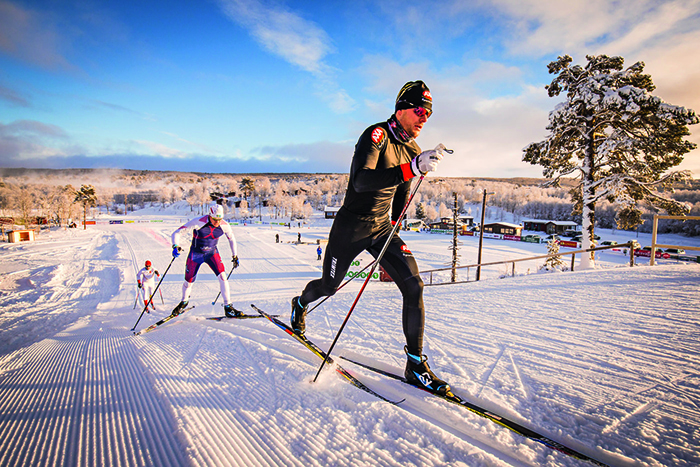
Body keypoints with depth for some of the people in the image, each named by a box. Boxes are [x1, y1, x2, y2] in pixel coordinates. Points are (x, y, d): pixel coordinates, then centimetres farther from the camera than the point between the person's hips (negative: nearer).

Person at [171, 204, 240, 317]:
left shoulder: (224, 226, -18)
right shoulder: (199, 222, -29)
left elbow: (232, 238, 3)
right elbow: (177, 233, -25)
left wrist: (234, 256, 7)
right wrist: (176, 246, -44)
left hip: (212, 253, 1)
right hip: (196, 254, -1)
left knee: (222, 277, -18)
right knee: (188, 282, 11)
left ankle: (228, 307, -7)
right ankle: (184, 301, 44)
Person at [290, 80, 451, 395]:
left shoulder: (413, 150, 7)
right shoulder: (376, 136, -16)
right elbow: (361, 181, -34)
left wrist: (395, 233, 23)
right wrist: (412, 168, -42)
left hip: (382, 228, 6)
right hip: (350, 227, -5)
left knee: (413, 286, -10)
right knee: (329, 287, 13)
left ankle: (415, 363, 1)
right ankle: (300, 304, 50)